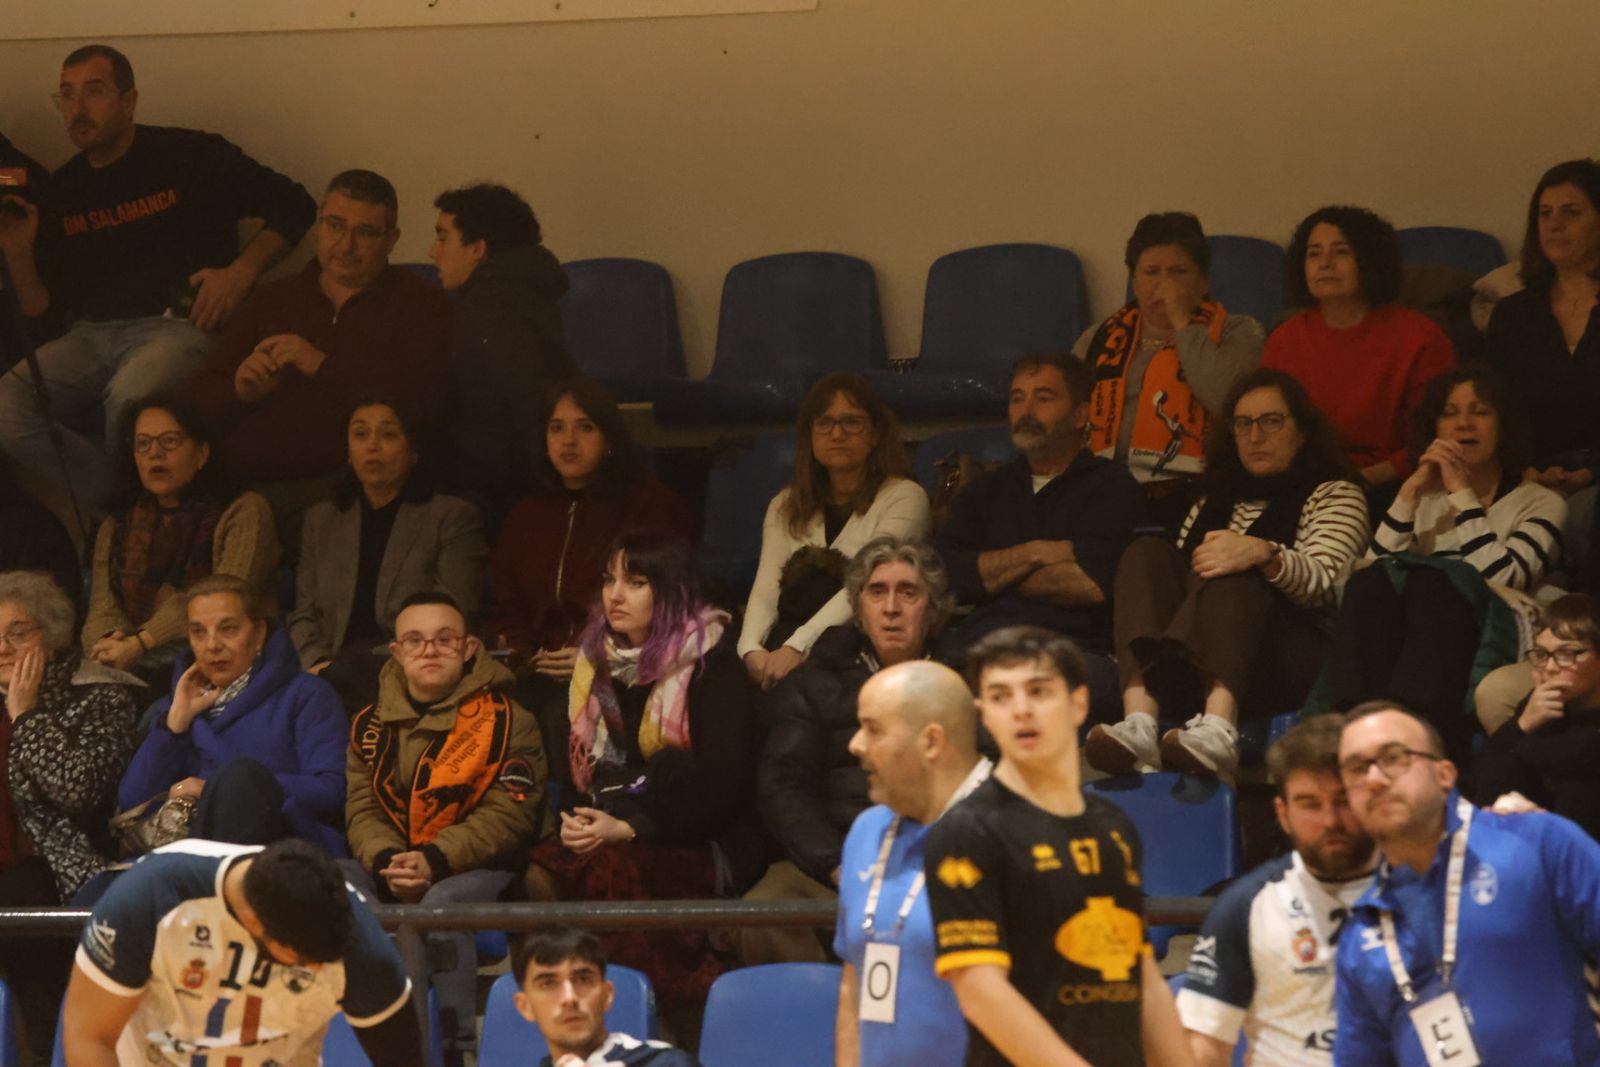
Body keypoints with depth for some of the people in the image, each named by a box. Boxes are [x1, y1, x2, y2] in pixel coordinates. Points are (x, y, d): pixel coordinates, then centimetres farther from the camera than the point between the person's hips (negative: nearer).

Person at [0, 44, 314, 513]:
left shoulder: (188, 156, 3)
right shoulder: (63, 188, 15)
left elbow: (292, 205, 6)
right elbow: (41, 308, 16)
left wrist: (241, 272, -7)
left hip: (177, 325, -4)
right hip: (91, 335, 4)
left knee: (129, 400, -39)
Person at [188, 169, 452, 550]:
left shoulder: (421, 306, 12)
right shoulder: (274, 300, 25)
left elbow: (421, 407, -6)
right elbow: (202, 396, 22)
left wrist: (324, 367, -8)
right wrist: (240, 391, -3)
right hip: (236, 486, 3)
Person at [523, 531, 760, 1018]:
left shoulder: (712, 666, -3)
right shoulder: (596, 663, 17)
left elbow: (720, 785, -11)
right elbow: (576, 763, 21)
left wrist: (629, 829, -18)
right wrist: (575, 820, -2)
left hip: (698, 846, -5)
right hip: (606, 838, 5)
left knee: (612, 870, -37)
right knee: (541, 875, -28)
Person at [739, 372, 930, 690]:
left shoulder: (904, 497, 5)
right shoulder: (786, 506, 22)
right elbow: (766, 588, 8)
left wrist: (797, 646, -23)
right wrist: (751, 648, -15)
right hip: (788, 638, 4)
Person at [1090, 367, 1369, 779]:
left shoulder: (1334, 494, 16)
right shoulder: (1213, 503, 32)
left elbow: (1322, 582, -4)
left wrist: (1263, 554, -27)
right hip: (1190, 671, 4)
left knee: (1232, 575, -31)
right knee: (1147, 554, -18)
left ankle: (1218, 729, -62)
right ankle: (1139, 725, -46)